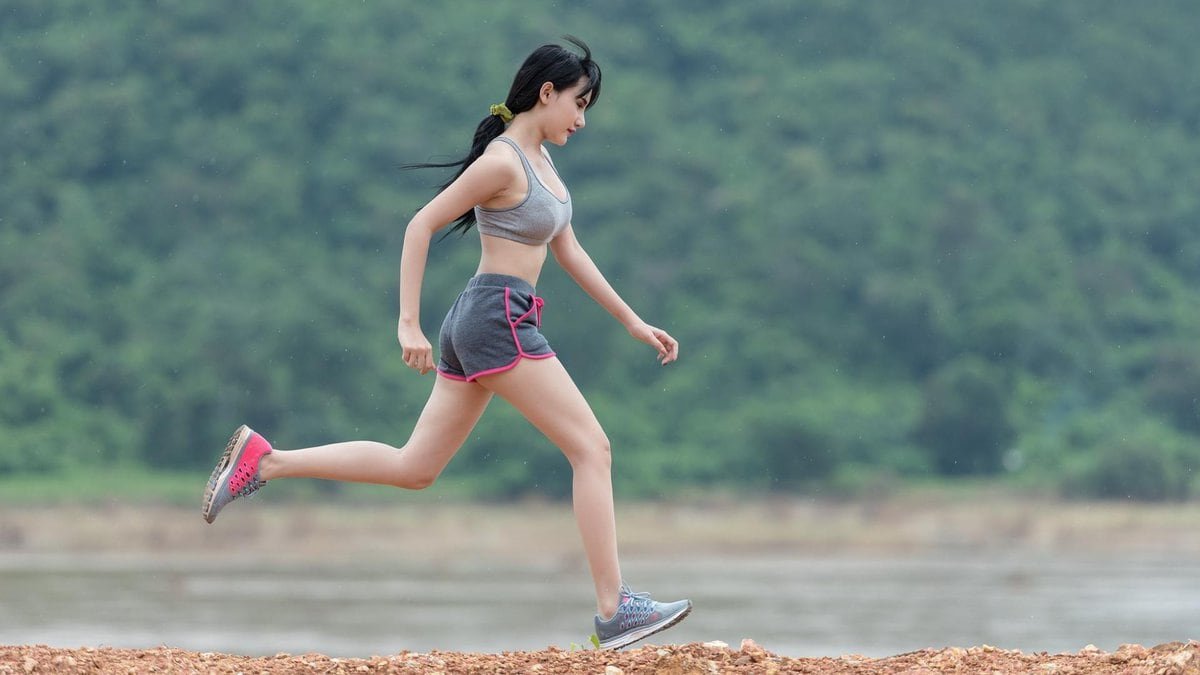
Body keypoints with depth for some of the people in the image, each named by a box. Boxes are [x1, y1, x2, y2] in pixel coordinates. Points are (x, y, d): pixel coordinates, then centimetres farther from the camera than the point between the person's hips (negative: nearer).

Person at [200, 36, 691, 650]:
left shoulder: (540, 160, 16)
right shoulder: (502, 161, -13)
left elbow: (570, 252, 22)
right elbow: (420, 226, -15)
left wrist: (634, 323, 22)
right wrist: (408, 324, -18)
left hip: (478, 325, 10)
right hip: (499, 320, -10)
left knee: (414, 467, 10)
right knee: (592, 449, -8)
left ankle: (261, 461, 11)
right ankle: (614, 610, -9)